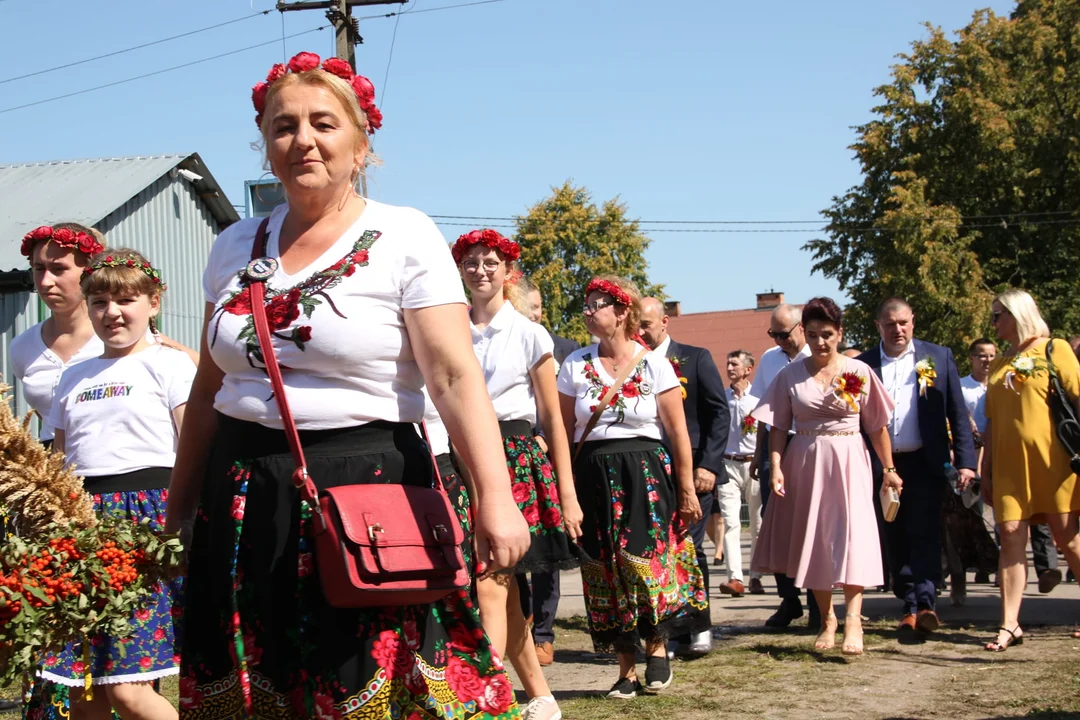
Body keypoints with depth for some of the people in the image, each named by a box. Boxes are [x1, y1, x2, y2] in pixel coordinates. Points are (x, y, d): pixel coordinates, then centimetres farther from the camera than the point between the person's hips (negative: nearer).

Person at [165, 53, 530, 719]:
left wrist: (494, 496, -25)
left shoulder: (405, 238, -5)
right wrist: (179, 509, 20)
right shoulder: (236, 248, 10)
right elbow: (208, 391, 17)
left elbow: (456, 378, -14)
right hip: (243, 504, 5)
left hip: (368, 484, -5)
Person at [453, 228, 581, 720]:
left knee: (491, 586, -14)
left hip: (514, 461, -4)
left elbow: (552, 420, 2)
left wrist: (568, 495, -3)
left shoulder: (528, 334, 3)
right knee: (504, 594, 8)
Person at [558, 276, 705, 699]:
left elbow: (678, 433, -2)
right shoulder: (575, 365, 5)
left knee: (648, 564, -7)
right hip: (595, 479, 3)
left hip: (646, 476, -2)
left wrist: (687, 490, -4)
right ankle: (626, 669, 14)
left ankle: (657, 647, 19)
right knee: (606, 573, 3)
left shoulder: (654, 365, -1)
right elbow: (563, 433, 7)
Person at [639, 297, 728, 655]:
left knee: (688, 547, -10)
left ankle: (700, 628, 5)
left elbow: (719, 413, -2)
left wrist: (708, 465, -10)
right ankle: (678, 632, 10)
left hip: (693, 471, -3)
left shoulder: (695, 358, 3)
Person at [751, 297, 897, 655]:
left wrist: (889, 469, 2)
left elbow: (877, 426, 2)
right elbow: (778, 426, 1)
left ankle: (852, 619, -19)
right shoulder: (791, 374, 2)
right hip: (805, 464, 2)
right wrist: (776, 466, -11)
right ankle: (827, 618, 18)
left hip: (848, 462, -2)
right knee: (813, 541, 7)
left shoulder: (859, 371, -1)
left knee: (852, 535, -14)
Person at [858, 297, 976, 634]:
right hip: (881, 465, 2)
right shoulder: (863, 365, 5)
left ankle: (926, 603, -11)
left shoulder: (938, 357, 4)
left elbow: (958, 413, 3)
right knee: (895, 540, 6)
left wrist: (965, 461, -4)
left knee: (924, 534, -8)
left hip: (925, 462, -2)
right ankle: (909, 606, 12)